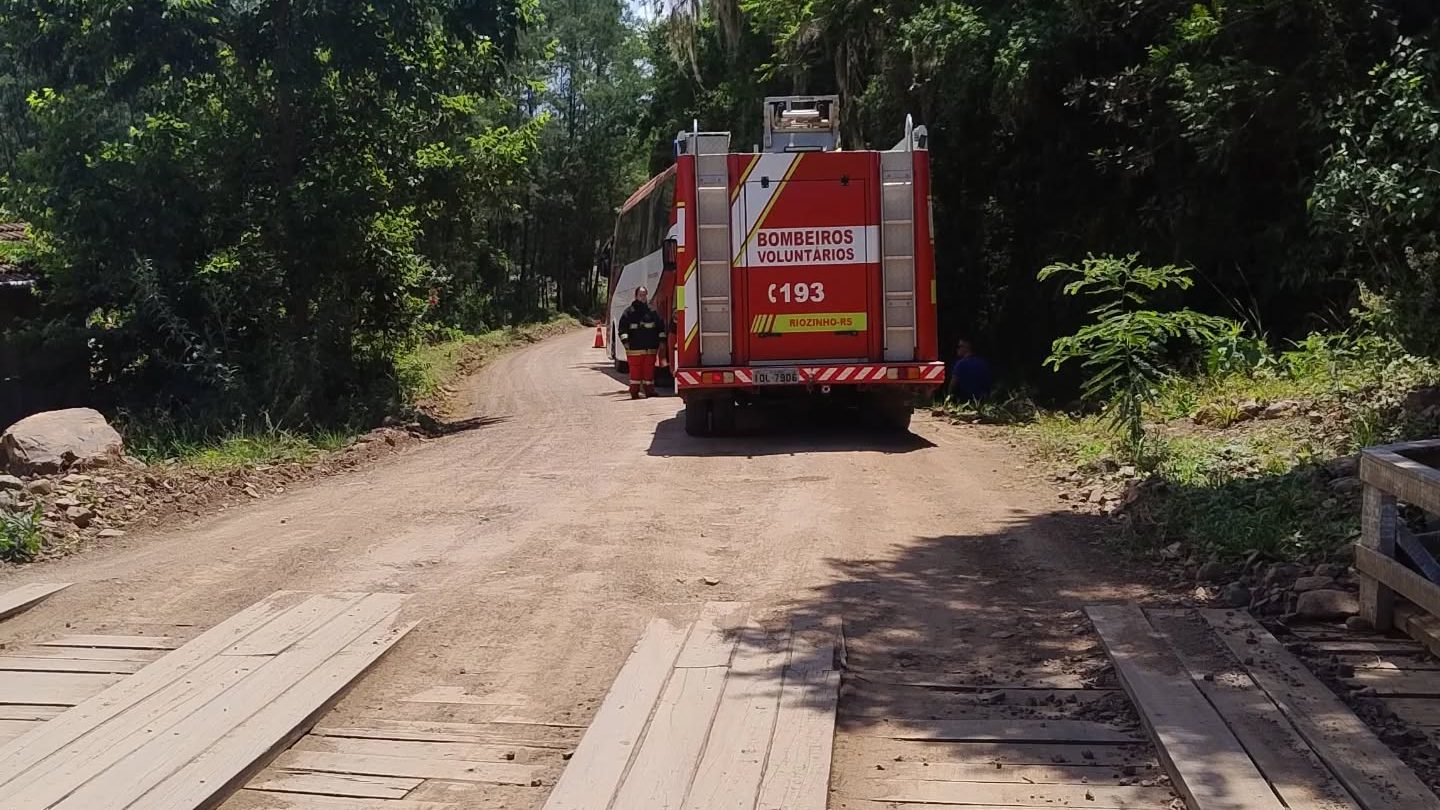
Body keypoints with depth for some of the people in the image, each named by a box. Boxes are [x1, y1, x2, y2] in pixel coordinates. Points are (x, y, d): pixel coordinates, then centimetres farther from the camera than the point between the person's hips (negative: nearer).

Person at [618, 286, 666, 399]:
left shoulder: (652, 310, 11)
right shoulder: (629, 311, 2)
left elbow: (661, 326, 14)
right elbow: (623, 327, -2)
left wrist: (661, 342, 9)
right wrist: (625, 342, -11)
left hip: (650, 347, 3)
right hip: (635, 348, -3)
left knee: (649, 369, 6)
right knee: (635, 370, -1)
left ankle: (649, 390, 14)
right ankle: (634, 392, 5)